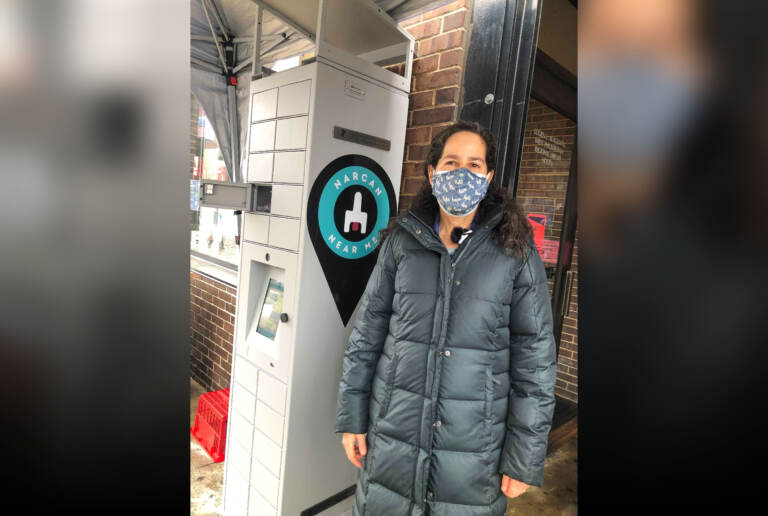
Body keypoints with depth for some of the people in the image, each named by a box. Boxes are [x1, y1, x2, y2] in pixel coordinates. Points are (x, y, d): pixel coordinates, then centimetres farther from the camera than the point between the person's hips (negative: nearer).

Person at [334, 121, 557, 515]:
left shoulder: (516, 253, -5)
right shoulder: (402, 241, -1)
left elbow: (534, 356, -5)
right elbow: (367, 333, 2)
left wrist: (525, 457, -4)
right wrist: (352, 417, 2)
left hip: (473, 450, -1)